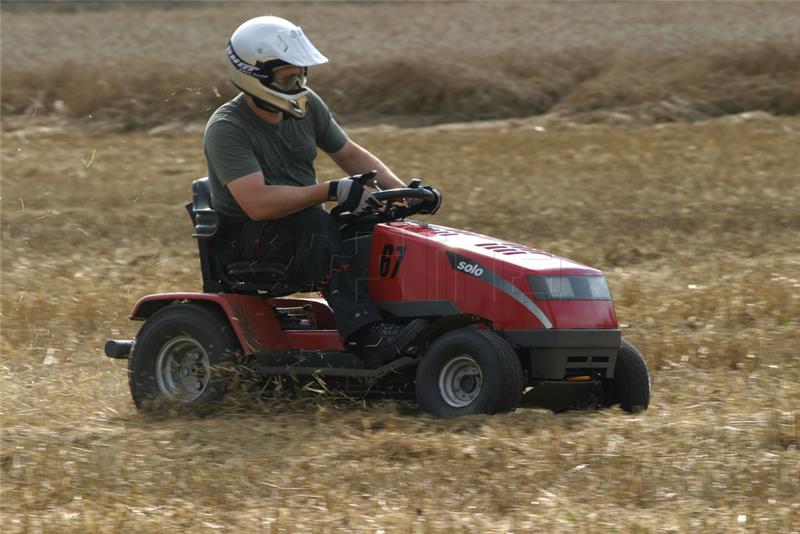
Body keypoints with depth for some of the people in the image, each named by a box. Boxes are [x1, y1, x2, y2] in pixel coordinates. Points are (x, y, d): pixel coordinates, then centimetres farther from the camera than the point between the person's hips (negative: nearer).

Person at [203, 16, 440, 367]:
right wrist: (331, 192, -33)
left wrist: (403, 191, -1)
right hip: (244, 240, -7)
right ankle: (366, 336, -45)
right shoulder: (227, 130, -20)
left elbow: (350, 154, 14)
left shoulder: (306, 107, 3)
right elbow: (257, 203, -31)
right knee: (315, 225, -35)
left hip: (301, 232, 7)